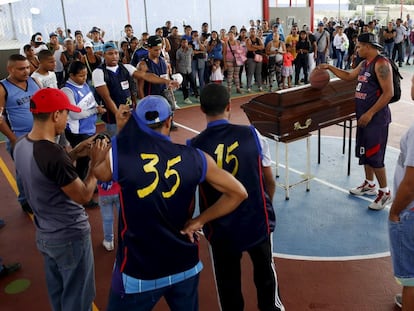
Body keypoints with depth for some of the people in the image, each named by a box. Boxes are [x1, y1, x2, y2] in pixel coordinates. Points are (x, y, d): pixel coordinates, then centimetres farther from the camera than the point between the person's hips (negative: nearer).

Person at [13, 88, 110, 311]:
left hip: (44, 235, 8)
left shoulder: (21, 146, -4)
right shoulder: (54, 154, -30)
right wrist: (96, 162, -11)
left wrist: (73, 155, 5)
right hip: (70, 237, -8)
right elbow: (83, 196, -20)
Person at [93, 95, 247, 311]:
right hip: (184, 265, 3)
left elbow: (98, 174, 8)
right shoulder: (195, 158, -10)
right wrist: (199, 221, 2)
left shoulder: (120, 155, -16)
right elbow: (238, 193, -2)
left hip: (137, 271, -2)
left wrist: (120, 131, 5)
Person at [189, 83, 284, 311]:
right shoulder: (251, 135, -12)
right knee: (265, 270, 27)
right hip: (257, 220, 2)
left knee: (228, 281, 20)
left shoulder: (194, 147, -14)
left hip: (220, 227, -1)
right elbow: (270, 181, -2)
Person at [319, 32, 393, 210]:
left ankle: (385, 193, 9)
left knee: (374, 156, -5)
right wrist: (330, 67, 16)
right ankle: (369, 185, 32)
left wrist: (370, 114, -23)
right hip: (364, 116, 9)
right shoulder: (364, 64, 11)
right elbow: (349, 76, 27)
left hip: (376, 118, -9)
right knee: (364, 152, 17)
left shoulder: (381, 64, -18)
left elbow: (388, 93, -22)